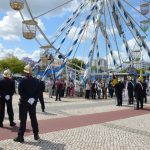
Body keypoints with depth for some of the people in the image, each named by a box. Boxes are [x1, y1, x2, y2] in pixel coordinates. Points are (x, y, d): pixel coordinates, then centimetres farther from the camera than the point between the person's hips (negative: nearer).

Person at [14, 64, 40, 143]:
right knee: (33, 119, 13)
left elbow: (20, 92, -17)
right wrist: (34, 99, -5)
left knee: (23, 120, 2)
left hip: (23, 102, -4)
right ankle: (36, 135, 20)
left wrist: (27, 99, -13)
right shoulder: (36, 81, 1)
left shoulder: (23, 80, -12)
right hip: (33, 103, 4)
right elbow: (38, 92, -1)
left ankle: (20, 137, 5)